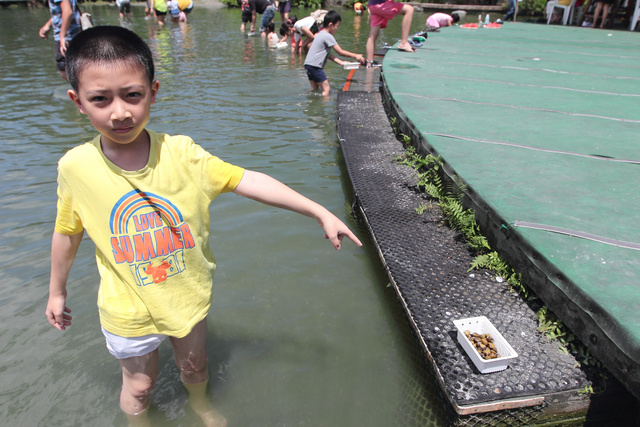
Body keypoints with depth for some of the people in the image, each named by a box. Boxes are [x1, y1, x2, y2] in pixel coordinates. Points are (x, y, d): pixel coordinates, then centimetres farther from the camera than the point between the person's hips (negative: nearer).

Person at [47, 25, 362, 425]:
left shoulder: (181, 153, -21)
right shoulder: (76, 167, -19)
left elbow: (249, 181, -19)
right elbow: (68, 233, -3)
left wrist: (321, 213, -20)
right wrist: (57, 291, 11)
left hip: (189, 296, 1)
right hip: (128, 311, -1)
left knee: (194, 365, 27)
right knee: (139, 383, 22)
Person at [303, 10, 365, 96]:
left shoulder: (321, 34, 18)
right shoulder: (328, 36, -13)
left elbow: (327, 54, 16)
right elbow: (340, 52, -9)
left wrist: (341, 62, 10)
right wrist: (356, 56, -1)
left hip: (308, 64, 11)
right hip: (314, 66, -11)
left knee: (314, 89, 18)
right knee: (326, 89, -11)